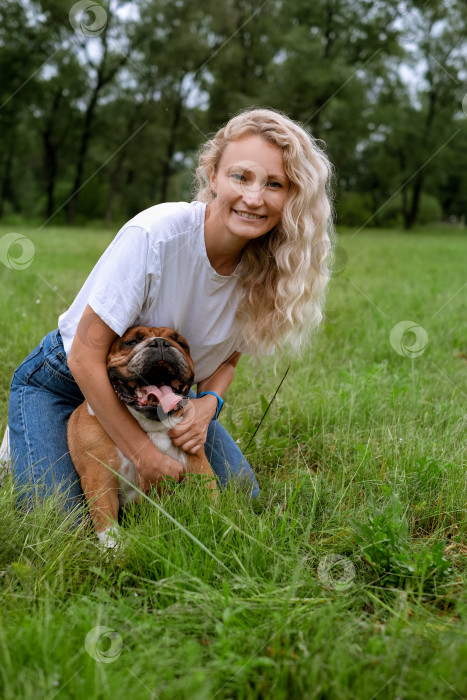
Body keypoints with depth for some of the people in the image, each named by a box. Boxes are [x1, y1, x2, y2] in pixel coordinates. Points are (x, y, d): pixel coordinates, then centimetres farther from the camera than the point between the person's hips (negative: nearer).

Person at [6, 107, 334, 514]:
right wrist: (144, 455, -23)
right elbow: (85, 359, -27)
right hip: (64, 385, -5)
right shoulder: (154, 235, -33)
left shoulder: (266, 266, -15)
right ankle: (20, 447, 14)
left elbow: (228, 356, 2)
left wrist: (208, 404, -20)